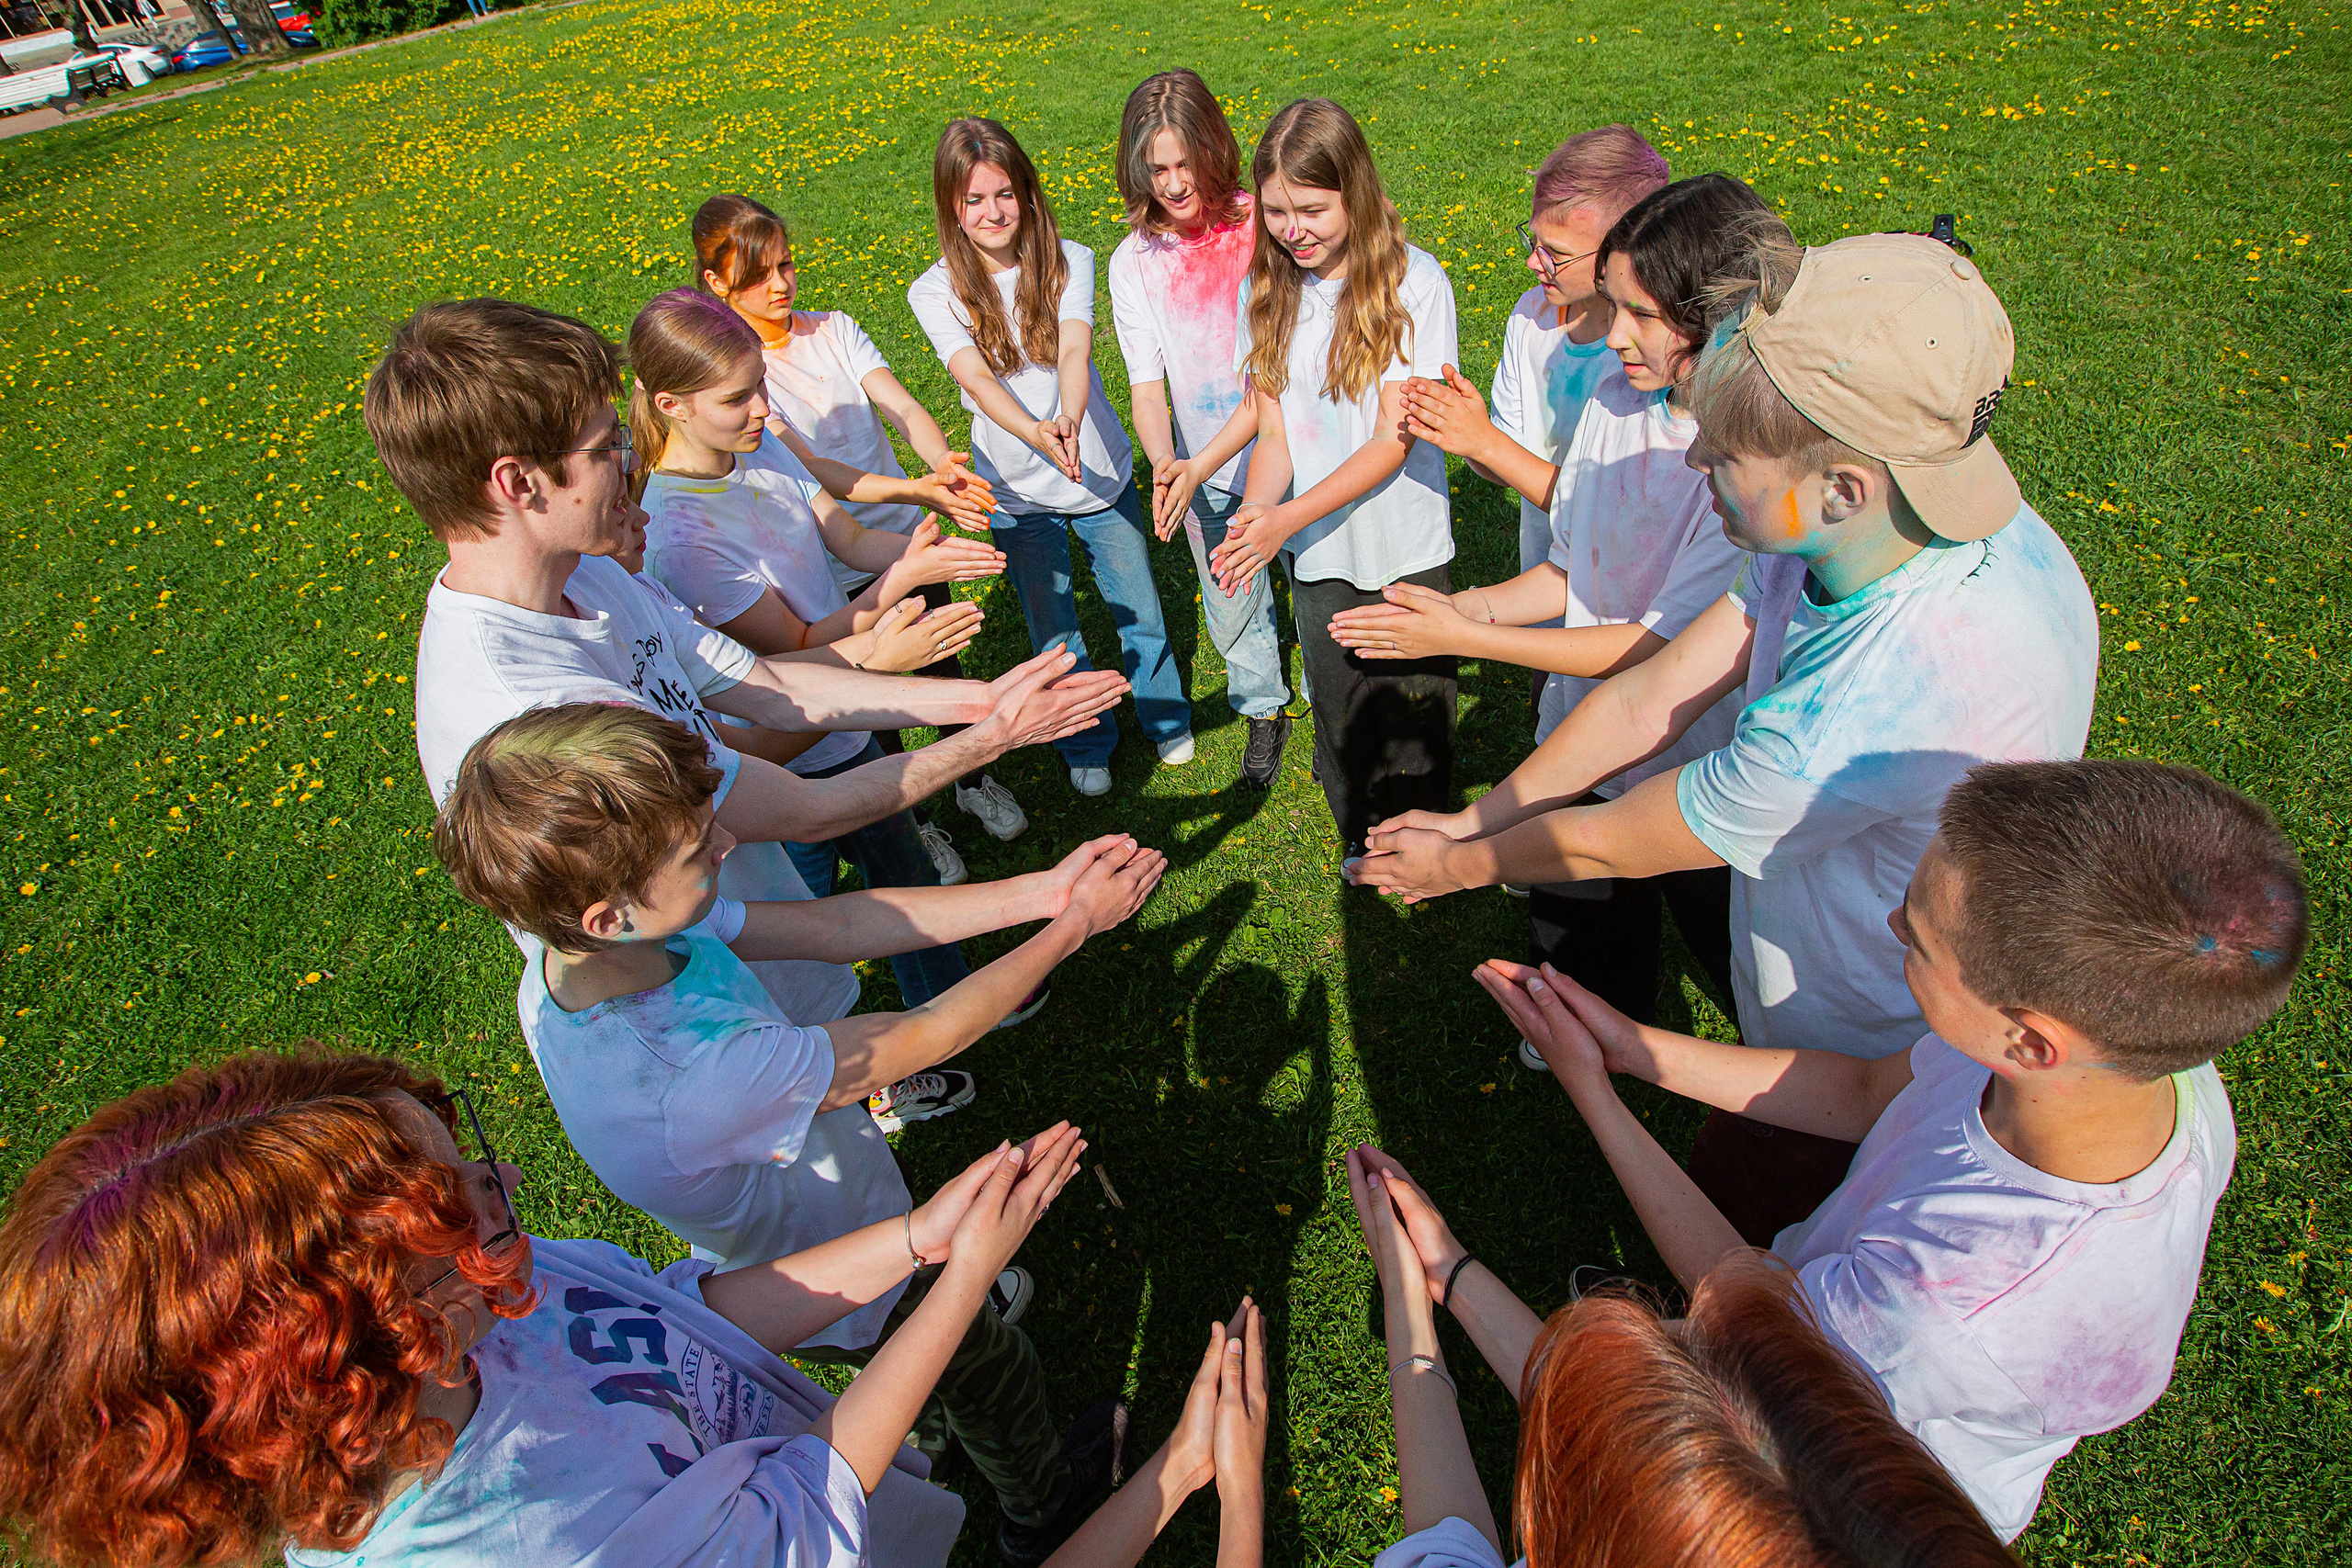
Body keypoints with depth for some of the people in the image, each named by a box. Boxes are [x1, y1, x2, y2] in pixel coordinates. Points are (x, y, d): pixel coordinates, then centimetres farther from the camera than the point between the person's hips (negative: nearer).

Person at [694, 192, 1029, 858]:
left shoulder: (836, 329, -2)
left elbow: (902, 407, -15)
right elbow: (811, 468, -28)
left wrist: (944, 463, -37)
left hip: (907, 536, 4)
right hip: (838, 572, -4)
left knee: (943, 665, 19)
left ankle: (972, 778, 46)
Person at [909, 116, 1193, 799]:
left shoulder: (1068, 261, -9)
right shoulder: (936, 293, -10)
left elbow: (1074, 350, -26)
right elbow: (977, 378, -26)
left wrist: (1070, 419, -48)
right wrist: (1035, 435, -47)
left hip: (1101, 473, 0)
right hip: (1017, 492, 0)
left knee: (1138, 606, 15)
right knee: (1054, 632, 14)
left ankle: (1167, 717, 42)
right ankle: (1086, 746, 37)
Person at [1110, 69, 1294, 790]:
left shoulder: (1262, 227, -13)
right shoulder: (1134, 262, -5)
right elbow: (1146, 384, -7)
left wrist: (1203, 465, -26)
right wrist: (1165, 466, -28)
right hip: (1203, 473, 3)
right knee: (1232, 613, 17)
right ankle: (1264, 712, 45)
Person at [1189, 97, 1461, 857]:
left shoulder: (1413, 281, -14)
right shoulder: (1266, 291, 0)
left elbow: (1395, 439, -17)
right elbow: (1274, 431, -1)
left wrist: (1288, 517, -28)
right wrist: (1254, 518, -22)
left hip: (1406, 557, -3)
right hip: (1318, 561, 4)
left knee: (1415, 727, 11)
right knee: (1341, 730, 17)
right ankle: (1363, 863, 40)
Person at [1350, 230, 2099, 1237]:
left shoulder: (1858, 717, -44)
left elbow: (1607, 844, -26)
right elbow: (1648, 699, -9)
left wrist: (1461, 865, -7)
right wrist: (1473, 818, -5)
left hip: (1861, 1071, -7)